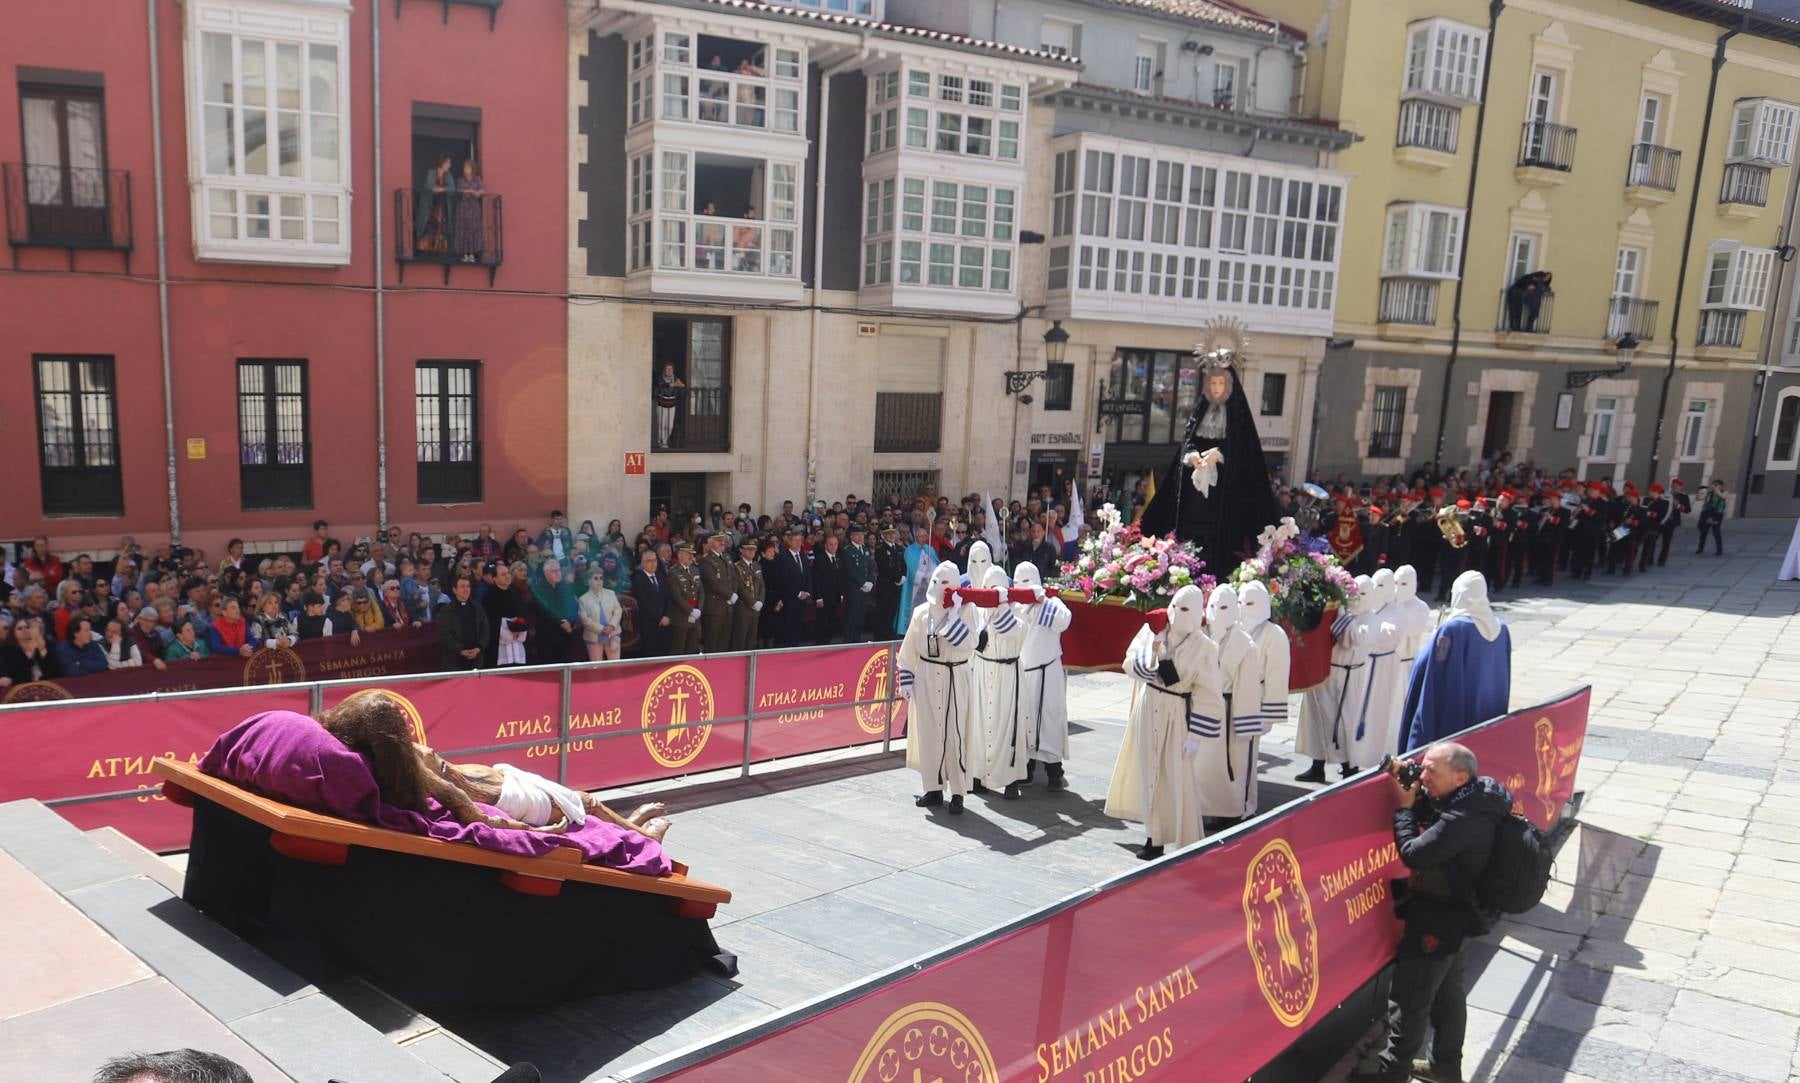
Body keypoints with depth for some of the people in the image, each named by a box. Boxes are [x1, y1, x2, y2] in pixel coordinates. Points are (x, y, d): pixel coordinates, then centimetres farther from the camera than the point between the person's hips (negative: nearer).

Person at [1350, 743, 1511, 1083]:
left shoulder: (1464, 819, -33)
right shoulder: (1476, 796, -3)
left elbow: (1414, 854, -27)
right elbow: (1429, 811, 11)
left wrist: (1403, 808, -16)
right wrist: (1409, 787, -5)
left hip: (1440, 921, -10)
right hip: (1460, 914, 10)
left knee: (1409, 996, 6)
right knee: (1448, 990, 23)